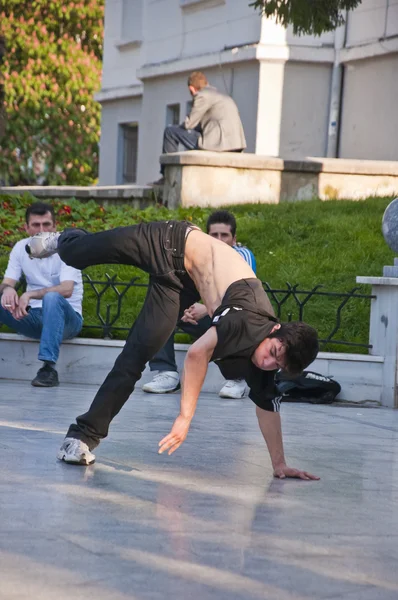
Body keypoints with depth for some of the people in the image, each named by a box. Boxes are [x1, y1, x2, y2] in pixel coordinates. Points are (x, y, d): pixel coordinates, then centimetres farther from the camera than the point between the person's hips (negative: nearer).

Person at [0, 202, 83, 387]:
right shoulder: (21, 248, 4)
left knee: (52, 298, -37)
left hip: (65, 317, -5)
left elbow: (67, 290, -24)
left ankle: (49, 367, -42)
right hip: (34, 317, 5)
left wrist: (29, 295, -36)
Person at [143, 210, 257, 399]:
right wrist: (185, 310, -36)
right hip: (205, 321, 4)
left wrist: (208, 309, -45)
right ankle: (167, 373, -20)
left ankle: (236, 378, -25)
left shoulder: (243, 256, -16)